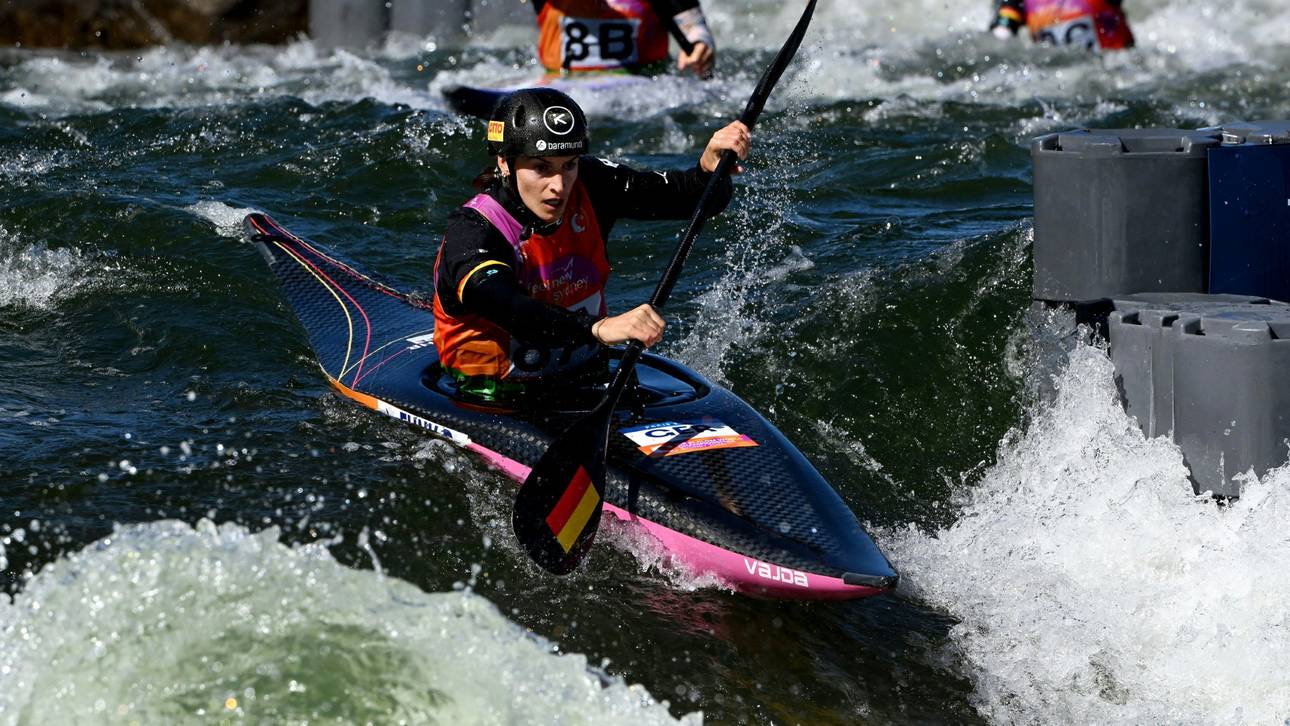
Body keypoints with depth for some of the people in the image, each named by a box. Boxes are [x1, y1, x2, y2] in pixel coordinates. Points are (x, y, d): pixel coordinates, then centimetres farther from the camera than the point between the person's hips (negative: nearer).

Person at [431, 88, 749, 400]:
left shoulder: (589, 188, -3)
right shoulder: (471, 231, -20)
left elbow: (693, 198, -3)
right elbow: (505, 308, -40)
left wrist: (710, 169, -27)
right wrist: (598, 327, -54)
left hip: (586, 381, 4)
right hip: (496, 401, -4)